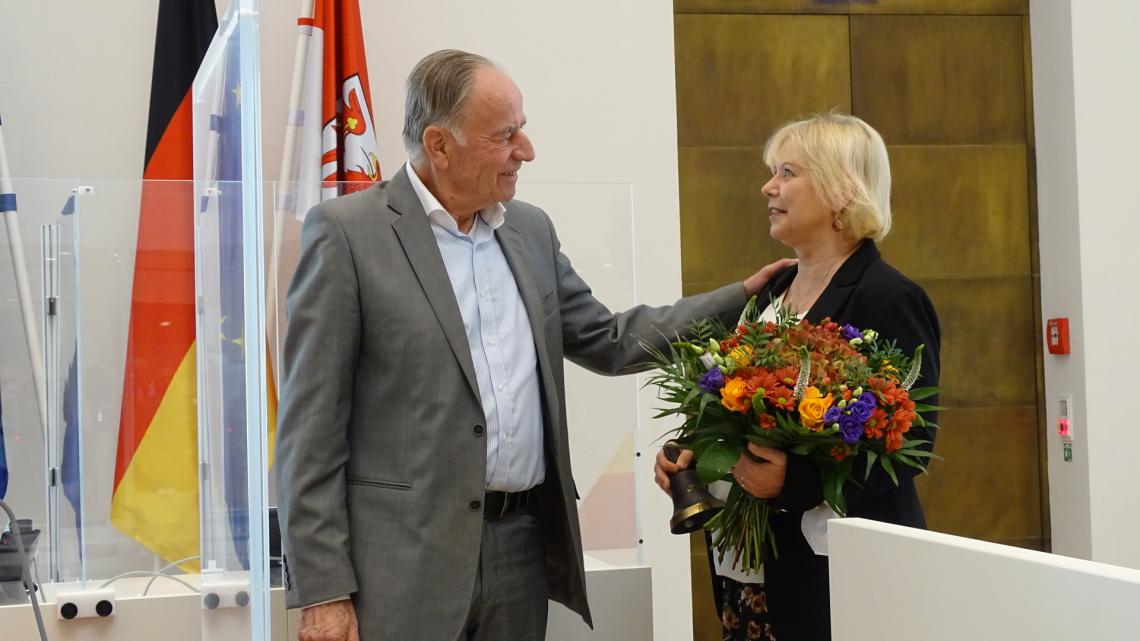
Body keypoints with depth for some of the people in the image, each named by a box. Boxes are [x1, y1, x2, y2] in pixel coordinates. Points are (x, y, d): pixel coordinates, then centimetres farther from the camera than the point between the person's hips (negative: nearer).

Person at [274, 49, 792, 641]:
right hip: (405, 562, -5)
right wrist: (322, 591, -12)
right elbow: (311, 425, -9)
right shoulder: (346, 232, -7)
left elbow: (607, 341, 20)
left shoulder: (531, 230, 11)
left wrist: (742, 298, 13)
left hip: (524, 547, 6)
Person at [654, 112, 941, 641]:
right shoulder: (773, 290, 12)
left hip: (840, 565, -7)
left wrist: (795, 481, -27)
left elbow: (910, 442, -17)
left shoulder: (889, 299, -13)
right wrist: (691, 453, 1)